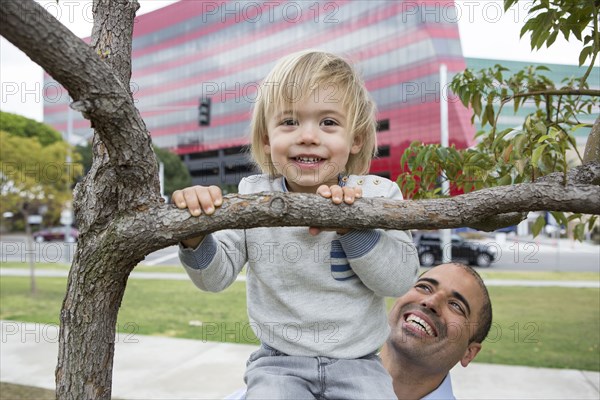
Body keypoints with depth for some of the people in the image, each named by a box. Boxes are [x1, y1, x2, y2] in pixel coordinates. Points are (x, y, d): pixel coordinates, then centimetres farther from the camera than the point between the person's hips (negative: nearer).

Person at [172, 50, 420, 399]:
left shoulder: (376, 195, -6)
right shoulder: (252, 196, -4)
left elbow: (401, 279, -11)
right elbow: (217, 276, -3)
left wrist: (353, 226, -25)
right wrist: (195, 238, -23)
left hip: (357, 363, 1)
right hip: (279, 362, 0)